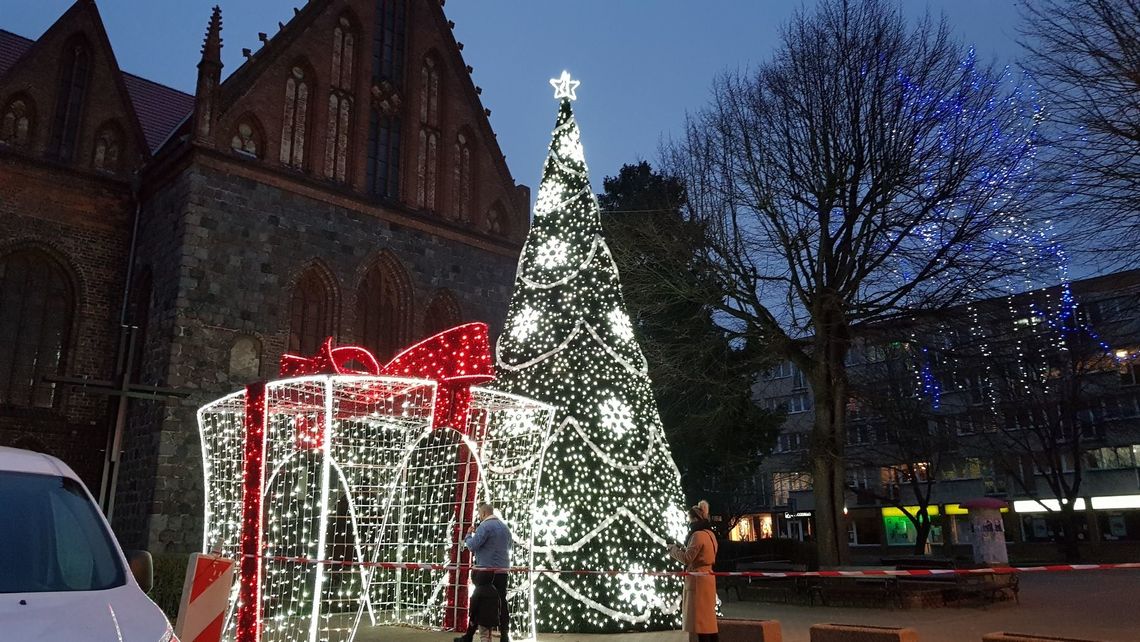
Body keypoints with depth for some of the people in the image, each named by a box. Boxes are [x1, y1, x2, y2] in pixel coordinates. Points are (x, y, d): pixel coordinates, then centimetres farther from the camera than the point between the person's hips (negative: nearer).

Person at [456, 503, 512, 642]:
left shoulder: (484, 526, -11)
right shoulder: (505, 527, 13)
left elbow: (472, 546, -15)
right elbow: (510, 545, 26)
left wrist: (469, 534, 3)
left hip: (485, 571, -6)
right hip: (502, 571, 6)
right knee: (501, 602, 5)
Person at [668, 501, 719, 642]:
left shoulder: (698, 534, -16)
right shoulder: (709, 533, 13)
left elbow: (687, 558, -15)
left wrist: (674, 549, -1)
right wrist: (683, 548, 15)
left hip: (697, 580, -9)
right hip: (707, 578, 9)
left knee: (699, 619, -5)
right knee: (708, 618, 13)